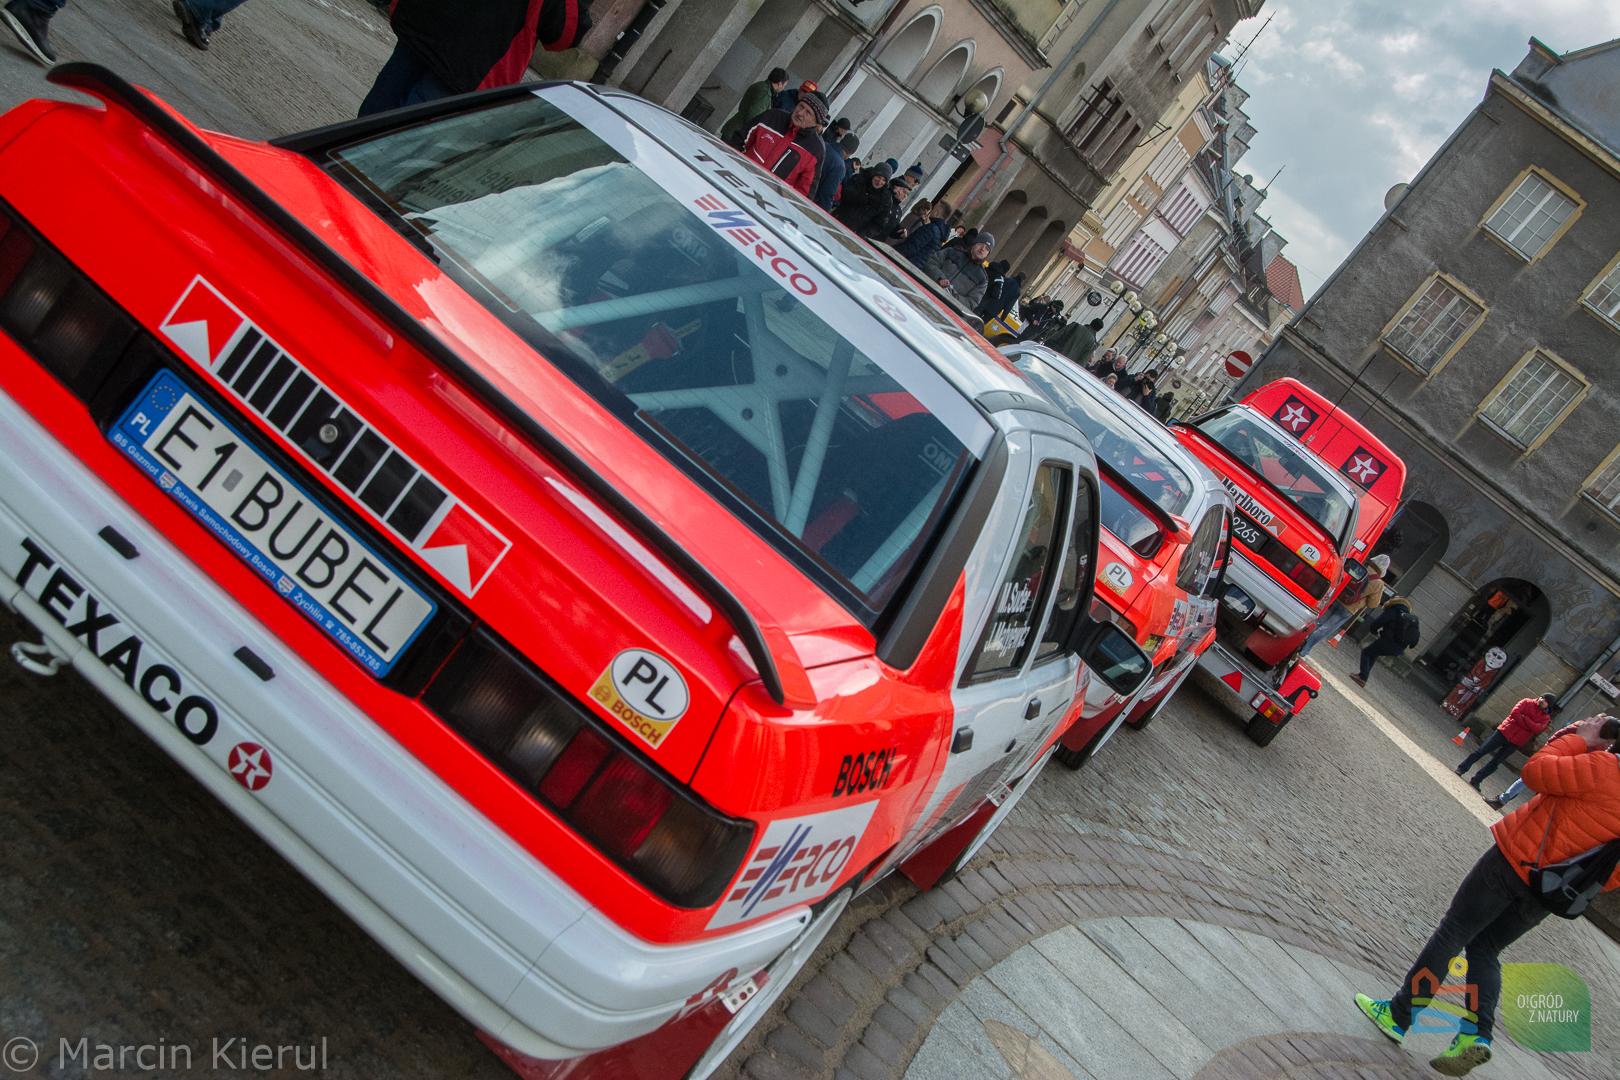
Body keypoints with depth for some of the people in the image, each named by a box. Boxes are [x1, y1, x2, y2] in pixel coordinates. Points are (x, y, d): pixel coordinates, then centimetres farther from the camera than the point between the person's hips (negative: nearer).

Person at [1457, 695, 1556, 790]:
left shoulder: (1545, 718, 5)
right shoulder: (1527, 702, 4)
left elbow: (1537, 729, -13)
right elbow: (1514, 713, -11)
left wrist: (1525, 718, -17)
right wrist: (1527, 726, -13)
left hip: (1515, 743, 1)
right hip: (1504, 732, -1)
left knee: (1494, 763, 2)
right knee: (1481, 751, -2)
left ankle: (1475, 781, 10)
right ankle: (1461, 769, 8)